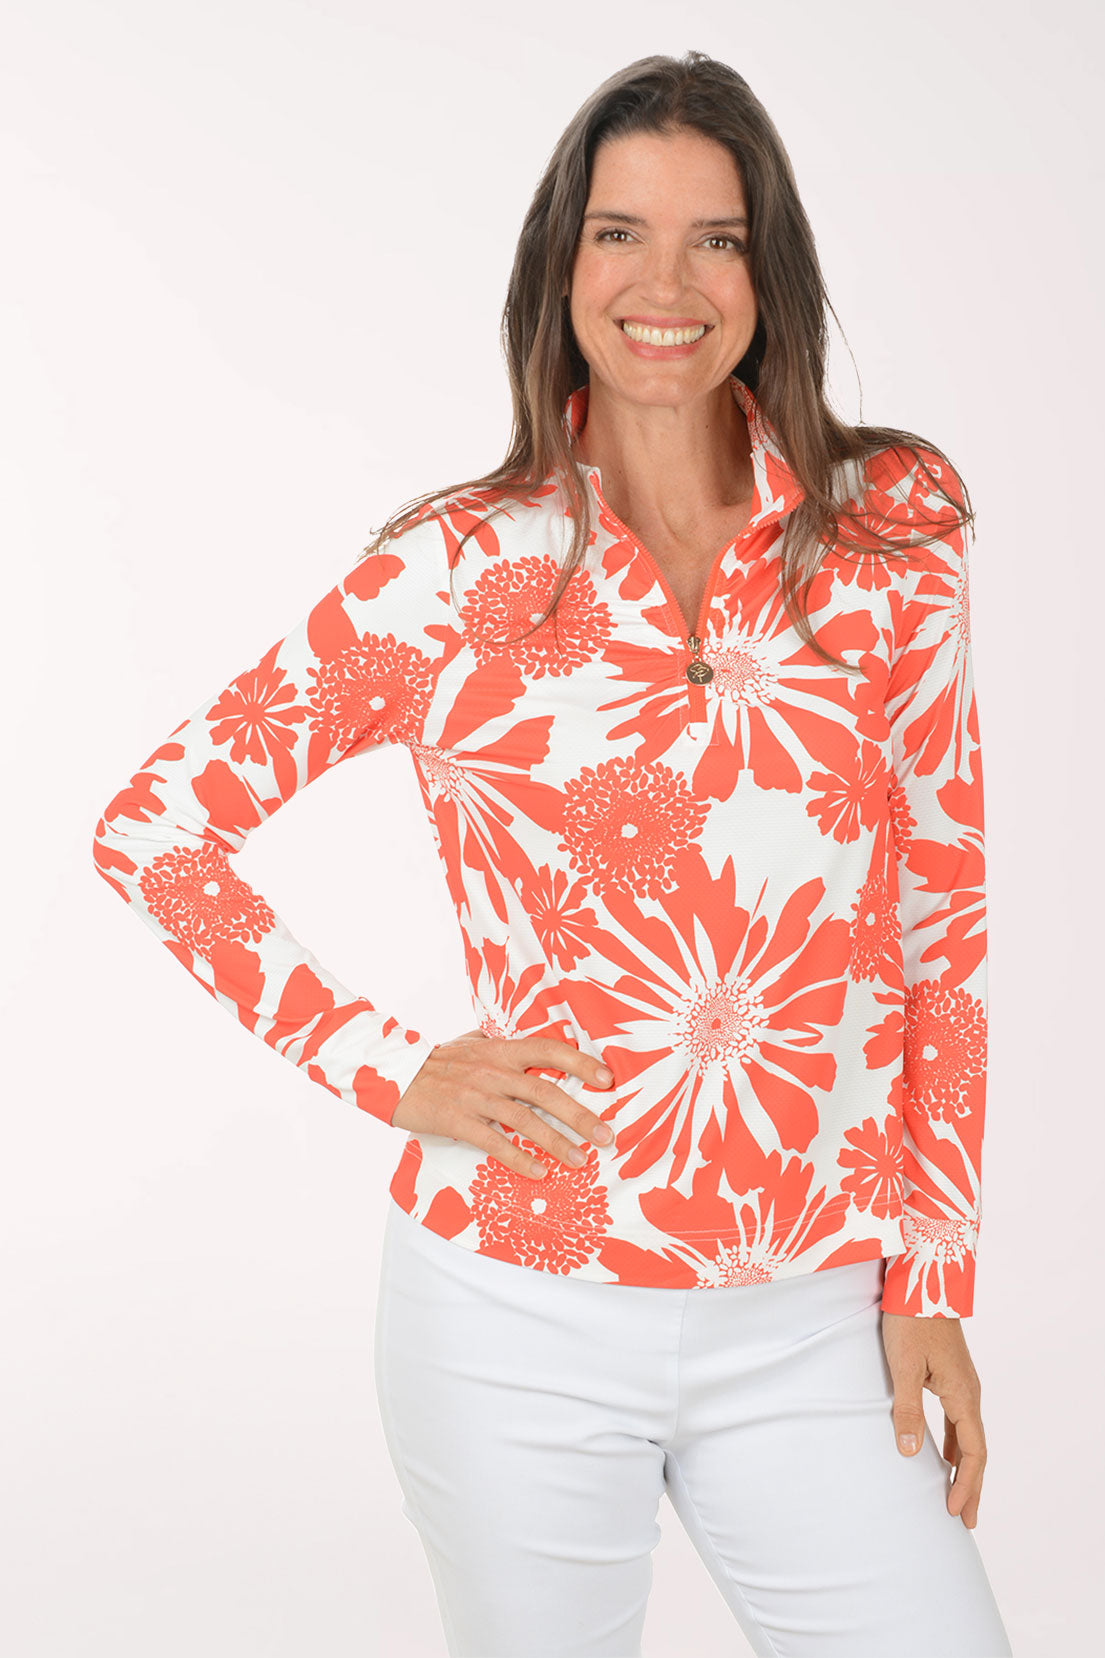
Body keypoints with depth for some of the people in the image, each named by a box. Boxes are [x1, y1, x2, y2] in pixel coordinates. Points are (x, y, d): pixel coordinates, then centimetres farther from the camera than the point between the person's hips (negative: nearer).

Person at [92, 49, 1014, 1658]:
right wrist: (387, 1071, -5)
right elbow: (154, 825, 2)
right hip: (524, 1315, -1)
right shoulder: (459, 575, -4)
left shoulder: (890, 545, 1)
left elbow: (944, 925, 4)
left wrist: (935, 1276, 2)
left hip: (809, 1332, 2)